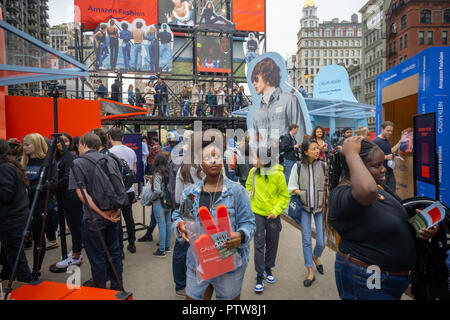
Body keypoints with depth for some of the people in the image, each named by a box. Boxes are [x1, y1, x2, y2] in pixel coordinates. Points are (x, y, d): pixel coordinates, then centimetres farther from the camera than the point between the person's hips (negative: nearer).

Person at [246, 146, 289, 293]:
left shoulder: (278, 175, -14)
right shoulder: (253, 172, -6)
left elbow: (284, 196, -5)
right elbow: (249, 187, 14)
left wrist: (276, 211, -13)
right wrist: (250, 200, 3)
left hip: (272, 215, -1)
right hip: (257, 213, 1)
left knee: (272, 243, 14)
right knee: (259, 244, 1)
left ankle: (268, 268, 36)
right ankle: (260, 275, 13)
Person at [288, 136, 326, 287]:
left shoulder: (323, 165, -5)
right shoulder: (298, 166, -5)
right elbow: (292, 187, -1)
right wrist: (301, 193, -16)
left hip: (320, 207, 0)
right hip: (305, 207, 0)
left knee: (321, 241, 2)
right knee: (306, 240, 5)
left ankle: (316, 257, 37)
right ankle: (310, 272, 20)